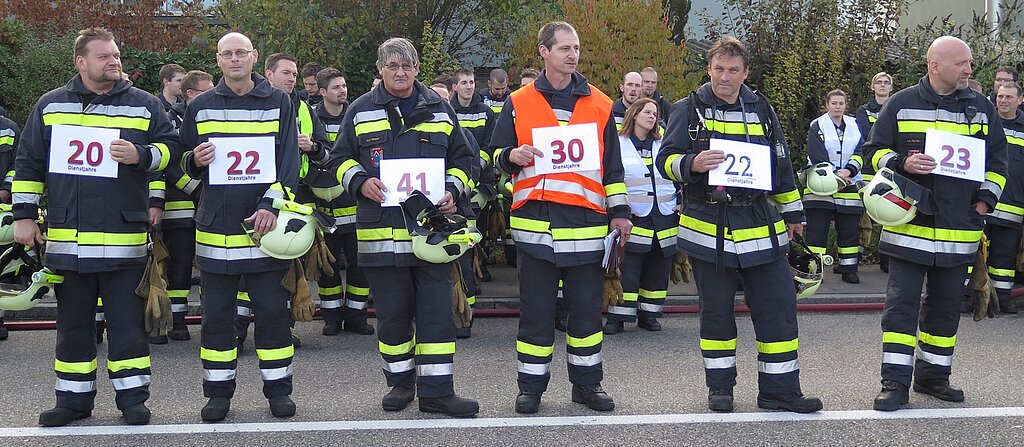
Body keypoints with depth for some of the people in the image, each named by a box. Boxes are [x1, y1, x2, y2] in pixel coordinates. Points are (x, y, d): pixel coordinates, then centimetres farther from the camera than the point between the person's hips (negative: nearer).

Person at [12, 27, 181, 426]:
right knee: (72, 322, 11)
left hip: (123, 238, -2)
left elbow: (171, 148, 6)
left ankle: (132, 397, 12)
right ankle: (74, 398, 21)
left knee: (127, 321, 2)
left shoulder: (144, 105, 4)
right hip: (66, 237, 2)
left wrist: (141, 155, -14)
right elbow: (28, 163, 13)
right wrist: (24, 214, 7)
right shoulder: (50, 105, 9)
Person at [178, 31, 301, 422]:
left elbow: (288, 161, -1)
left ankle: (278, 389, 14)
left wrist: (271, 204, -13)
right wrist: (196, 161, -7)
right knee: (216, 312, 6)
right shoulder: (200, 107, 10)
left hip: (265, 225, -1)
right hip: (215, 227, 2)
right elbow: (184, 164, 17)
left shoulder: (278, 103, 5)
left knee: (273, 309, 3)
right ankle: (218, 391, 16)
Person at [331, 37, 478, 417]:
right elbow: (342, 158, 11)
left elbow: (461, 158, 17)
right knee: (392, 313, 6)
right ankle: (400, 382, 23)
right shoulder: (361, 111, 8)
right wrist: (360, 182, -9)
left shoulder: (439, 110, 11)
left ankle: (436, 390, 4)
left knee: (437, 310, -2)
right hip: (381, 229, 0)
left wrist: (452, 190, -1)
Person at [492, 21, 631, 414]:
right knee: (536, 310, 4)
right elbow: (496, 154, 10)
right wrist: (513, 156, -13)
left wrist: (619, 211, 7)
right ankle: (531, 385, 15)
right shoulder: (519, 103, 5)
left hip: (587, 225, 1)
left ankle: (587, 383, 20)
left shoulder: (600, 104, 10)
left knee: (586, 309, 8)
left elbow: (613, 165, 12)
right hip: (535, 224, -1)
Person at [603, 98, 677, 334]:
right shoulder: (618, 145, 1)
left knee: (657, 270, 8)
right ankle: (617, 318, -1)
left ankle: (649, 315, 19)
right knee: (627, 270, -7)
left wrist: (680, 204, 12)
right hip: (633, 218, -4)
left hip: (665, 218, 4)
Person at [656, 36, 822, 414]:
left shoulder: (761, 110, 11)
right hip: (708, 229, -3)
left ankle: (780, 389, 10)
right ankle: (720, 386, 20)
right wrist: (692, 164, -25)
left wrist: (792, 213, 20)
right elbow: (665, 160, -4)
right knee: (716, 310, 6)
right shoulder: (689, 109, 1)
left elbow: (781, 164, 19)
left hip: (761, 227, 3)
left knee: (779, 305, 0)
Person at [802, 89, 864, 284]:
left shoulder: (854, 125, 12)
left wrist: (848, 170, -14)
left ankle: (849, 268, 13)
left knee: (849, 229, 5)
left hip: (849, 185, 3)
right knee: (817, 229, -5)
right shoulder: (817, 126, 0)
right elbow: (817, 156, -9)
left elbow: (860, 152, 3)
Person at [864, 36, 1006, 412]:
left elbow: (997, 158, 16)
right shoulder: (901, 104, 0)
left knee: (946, 306, 12)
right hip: (908, 226, -3)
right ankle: (895, 382, 1)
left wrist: (986, 199, 4)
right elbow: (875, 151, 4)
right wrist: (902, 164, -16)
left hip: (959, 230, 4)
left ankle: (933, 376, 25)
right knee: (902, 304, -3)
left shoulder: (981, 108, 9)